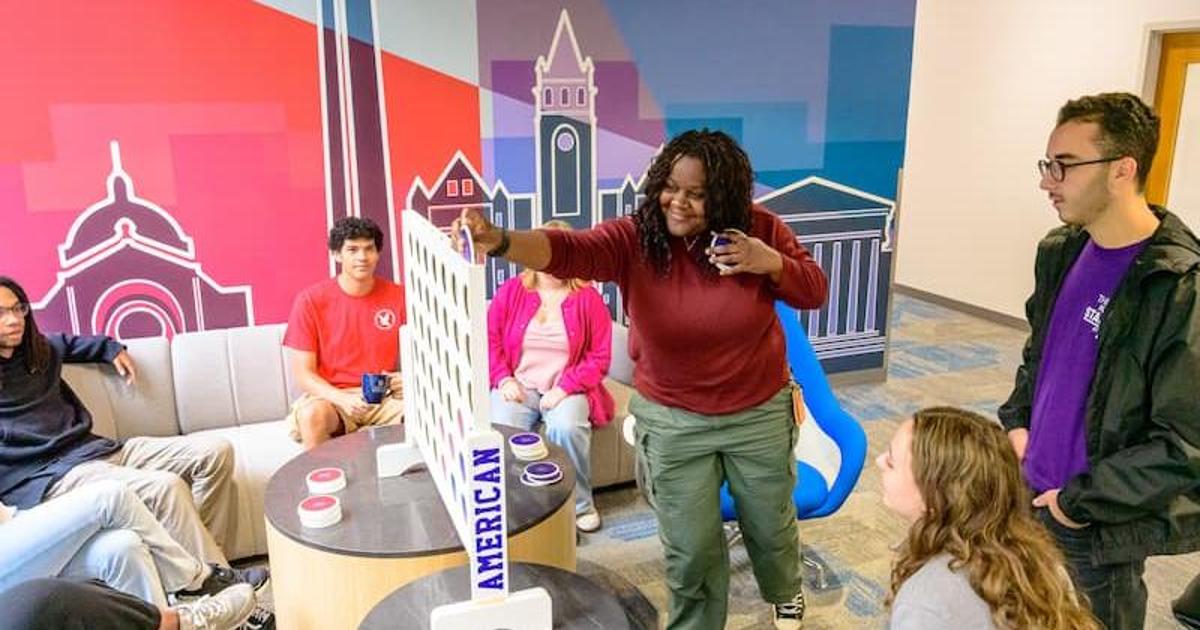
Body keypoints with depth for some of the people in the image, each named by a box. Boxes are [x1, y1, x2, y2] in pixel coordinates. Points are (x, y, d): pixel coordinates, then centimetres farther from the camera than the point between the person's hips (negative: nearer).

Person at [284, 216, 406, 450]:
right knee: (312, 414, -35)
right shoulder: (310, 300, -5)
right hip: (330, 397, -1)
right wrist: (343, 399, -24)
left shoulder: (398, 297, 0)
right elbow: (303, 373, -6)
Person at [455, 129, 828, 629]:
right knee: (690, 549, 11)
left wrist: (772, 263, -25)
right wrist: (498, 241, -54)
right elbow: (567, 250, -35)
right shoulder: (632, 238, -18)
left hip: (760, 414, 2)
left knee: (770, 526, 25)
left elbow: (814, 292, -4)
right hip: (672, 422, -1)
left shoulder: (761, 230, -12)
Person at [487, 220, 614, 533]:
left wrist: (565, 387, -14)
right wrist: (503, 379, -8)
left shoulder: (587, 297, -1)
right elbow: (490, 339, 7)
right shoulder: (511, 290, 7)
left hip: (567, 388, -1)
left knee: (566, 427, -33)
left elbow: (600, 356, -3)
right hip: (518, 386, 2)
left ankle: (581, 504, -8)